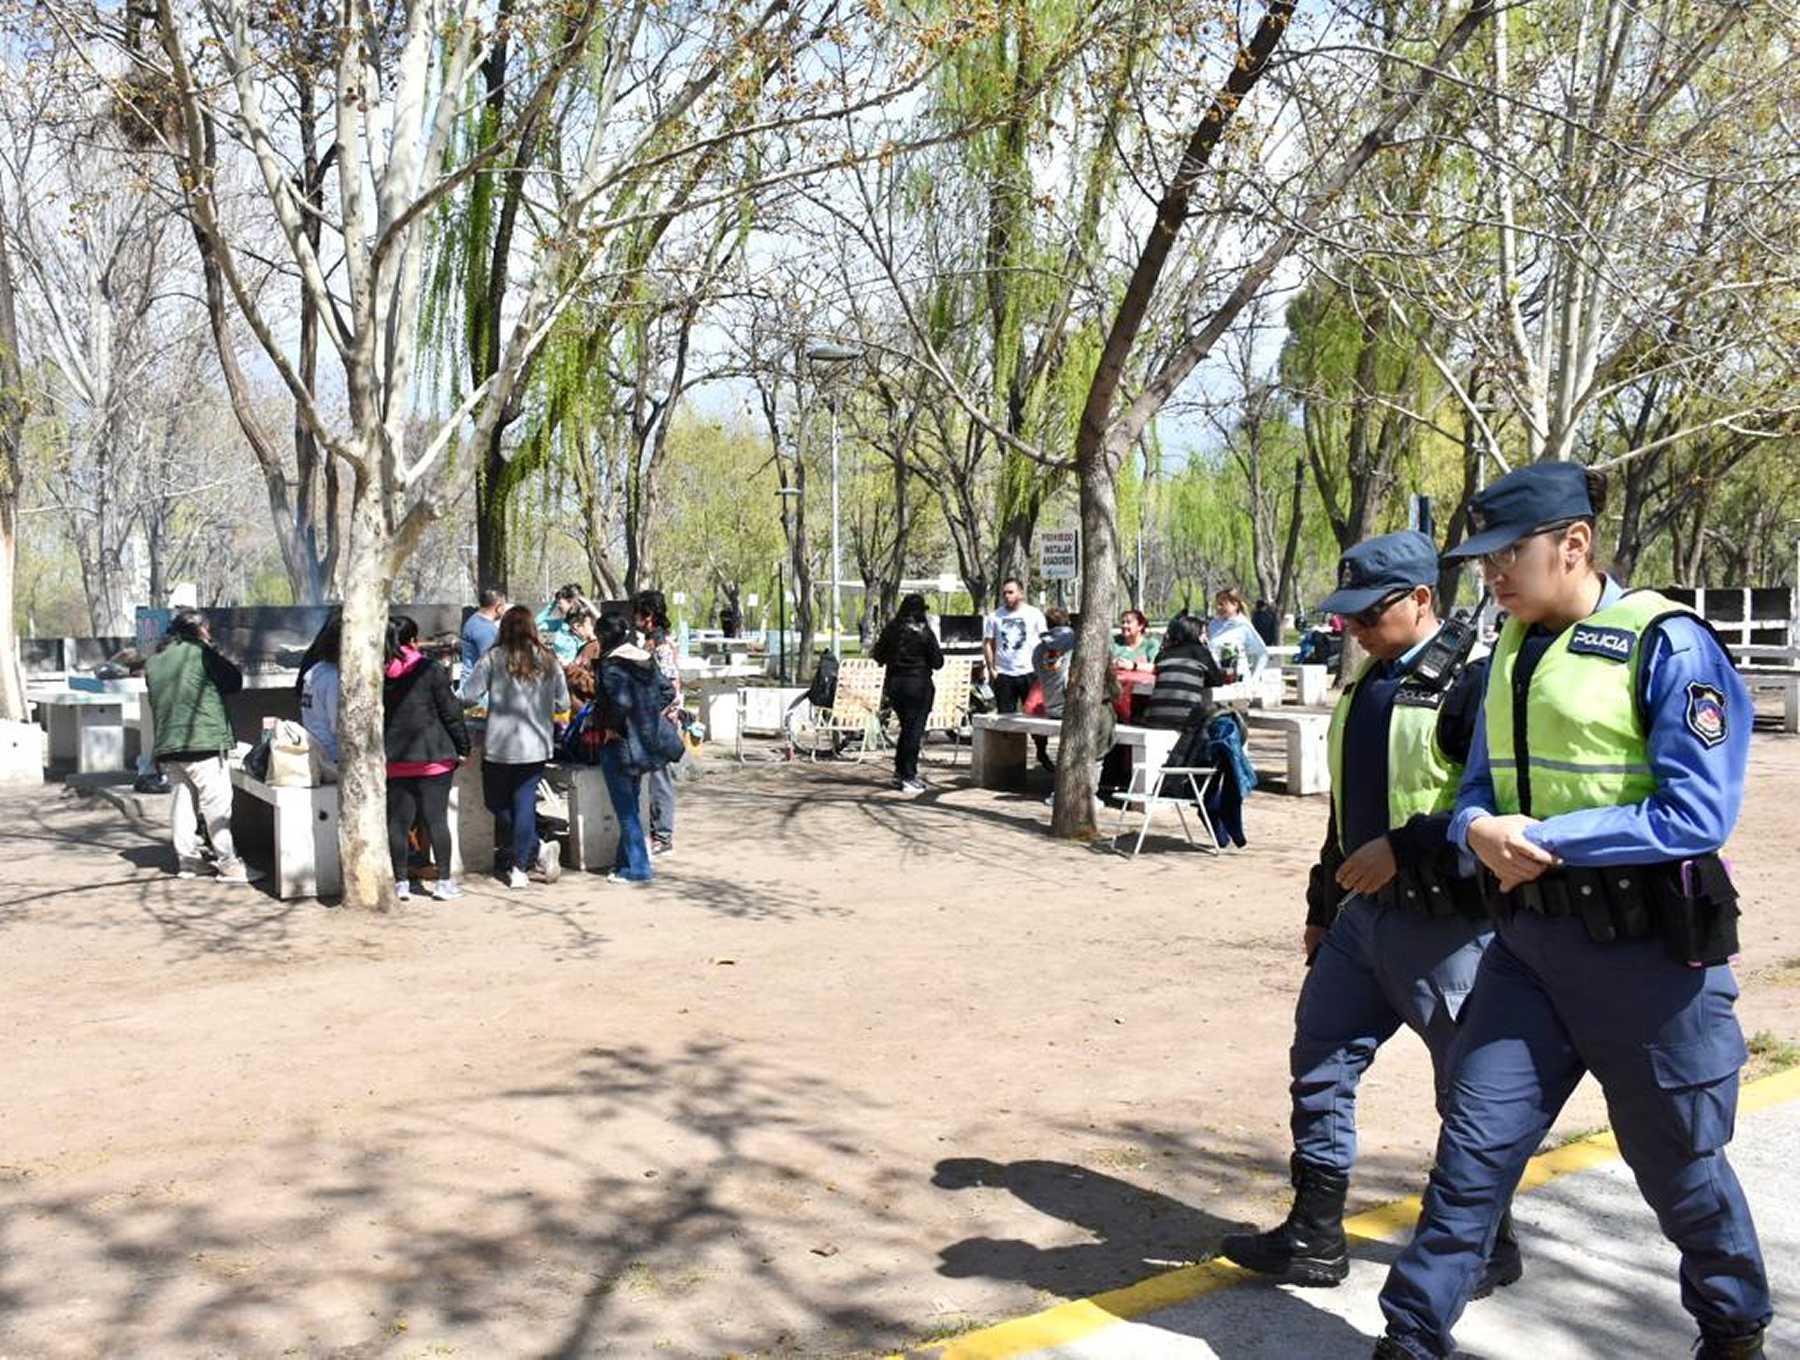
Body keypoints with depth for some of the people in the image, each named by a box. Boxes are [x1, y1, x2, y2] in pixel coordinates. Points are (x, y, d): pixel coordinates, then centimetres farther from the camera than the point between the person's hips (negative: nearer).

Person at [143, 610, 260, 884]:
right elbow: (235, 681, -3)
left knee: (184, 800, 14)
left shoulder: (153, 662, 14)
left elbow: (156, 700, 21)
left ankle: (187, 860, 17)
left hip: (166, 745, 7)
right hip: (202, 742, -7)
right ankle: (228, 864, -4)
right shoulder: (200, 653, -7)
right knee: (216, 804, -4)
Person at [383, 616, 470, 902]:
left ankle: (401, 882, 10)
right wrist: (462, 747, 3)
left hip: (394, 759, 3)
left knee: (398, 821, 7)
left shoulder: (380, 674, 3)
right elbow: (450, 712, -6)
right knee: (437, 819, 1)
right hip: (433, 757, -3)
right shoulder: (430, 670, -7)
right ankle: (444, 881, 5)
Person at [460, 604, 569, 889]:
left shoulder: (493, 659, -8)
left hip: (500, 747, -3)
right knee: (524, 802, 9)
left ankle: (538, 849, -2)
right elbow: (563, 705, 7)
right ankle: (519, 867, 8)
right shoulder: (549, 661, 2)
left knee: (497, 803, 13)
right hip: (537, 747, 3)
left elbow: (468, 695, -11)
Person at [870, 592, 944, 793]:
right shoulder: (925, 633, -11)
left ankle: (900, 772, 23)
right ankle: (909, 777, 1)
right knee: (915, 730, 2)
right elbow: (937, 663, -7)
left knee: (906, 728, 19)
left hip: (895, 684, 5)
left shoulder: (891, 630, 0)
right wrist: (938, 652, 12)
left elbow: (879, 656, 8)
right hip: (919, 685, -5)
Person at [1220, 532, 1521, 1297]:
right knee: (1319, 1065, 9)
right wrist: (1322, 906, 21)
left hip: (1444, 924, -8)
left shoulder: (1471, 682, -14)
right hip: (1363, 912, 8)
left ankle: (1488, 1249, 28)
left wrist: (1404, 847, -24)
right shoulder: (1367, 682, 12)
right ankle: (1313, 1239, 21)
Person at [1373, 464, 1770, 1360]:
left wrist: (1542, 839, -19)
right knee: (1473, 1148, 4)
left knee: (1679, 1166, 15)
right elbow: (1480, 787, 13)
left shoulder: (1667, 644, -13)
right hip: (1531, 942, 6)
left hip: (1646, 953, -5)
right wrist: (1480, 829, -11)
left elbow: (1697, 814, -19)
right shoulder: (1511, 651, 8)